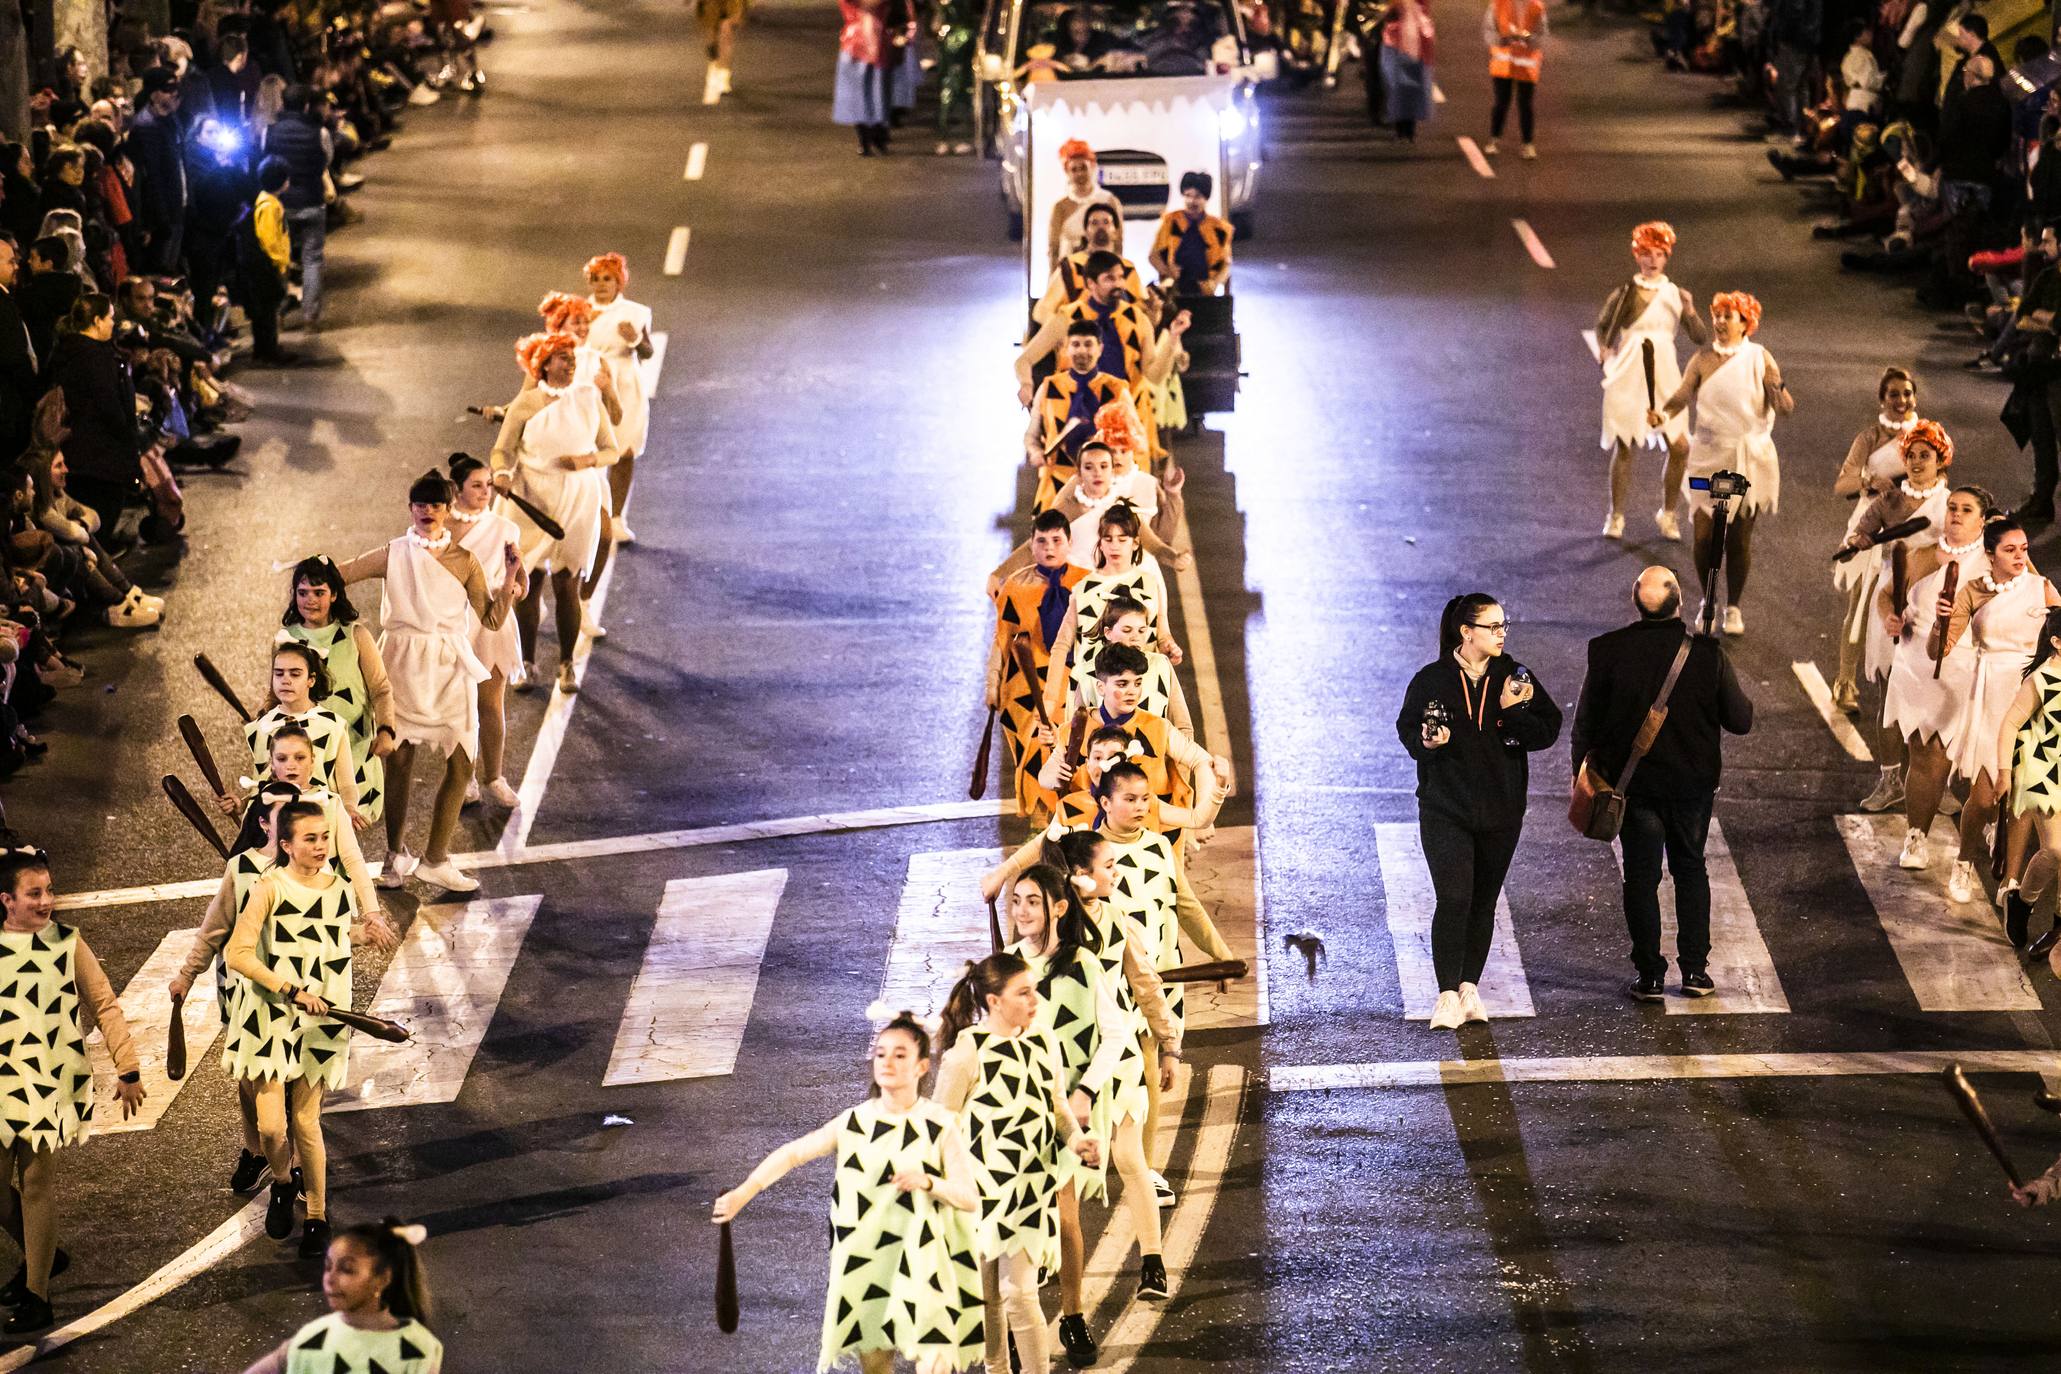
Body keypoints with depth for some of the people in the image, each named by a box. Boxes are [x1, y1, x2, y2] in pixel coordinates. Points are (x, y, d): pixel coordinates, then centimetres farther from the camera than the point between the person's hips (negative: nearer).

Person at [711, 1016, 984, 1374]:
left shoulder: (941, 1126, -7)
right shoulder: (854, 1123, 0)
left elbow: (971, 1197, -8)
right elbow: (793, 1153, 2)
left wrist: (928, 1182, -25)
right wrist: (744, 1192, -7)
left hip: (923, 1265, -3)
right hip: (866, 1262, 3)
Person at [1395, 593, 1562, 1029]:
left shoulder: (1515, 678, 3)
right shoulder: (1431, 680, -3)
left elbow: (1548, 729, -2)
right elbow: (1407, 729, 4)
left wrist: (1513, 712, -18)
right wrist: (1427, 740, -18)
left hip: (1501, 812, 3)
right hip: (1445, 809, -3)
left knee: (1483, 903, 9)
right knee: (1454, 900, -14)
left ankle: (1469, 989, 19)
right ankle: (1447, 996, -11)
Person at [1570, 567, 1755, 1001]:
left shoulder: (1608, 652, -15)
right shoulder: (1707, 653, -15)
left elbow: (1586, 724, -8)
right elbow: (1740, 720, -9)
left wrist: (1583, 770, 7)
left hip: (1634, 783, -1)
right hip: (1694, 782, 1)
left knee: (1641, 875, 9)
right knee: (1690, 868, 18)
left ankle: (1650, 975, 10)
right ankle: (1694, 969, 18)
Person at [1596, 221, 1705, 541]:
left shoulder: (1676, 296, 5)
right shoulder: (1625, 294, 1)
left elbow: (1701, 338, 3)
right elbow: (1602, 325, 16)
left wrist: (1690, 312, -14)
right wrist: (1604, 349, -3)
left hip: (1664, 377, 1)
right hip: (1628, 376, -1)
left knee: (1679, 447, -6)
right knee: (1623, 448, -1)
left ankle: (1668, 514, 12)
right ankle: (1616, 516, 13)